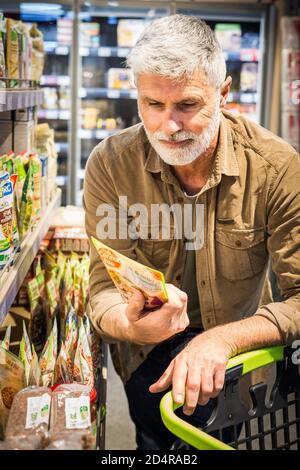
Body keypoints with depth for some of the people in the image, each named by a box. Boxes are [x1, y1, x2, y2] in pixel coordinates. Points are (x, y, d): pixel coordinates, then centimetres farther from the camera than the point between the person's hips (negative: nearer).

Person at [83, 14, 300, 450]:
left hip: (236, 351, 0)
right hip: (147, 351, 1)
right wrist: (134, 327, -36)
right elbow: (104, 289, -12)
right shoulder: (110, 165, -13)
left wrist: (223, 339, -33)